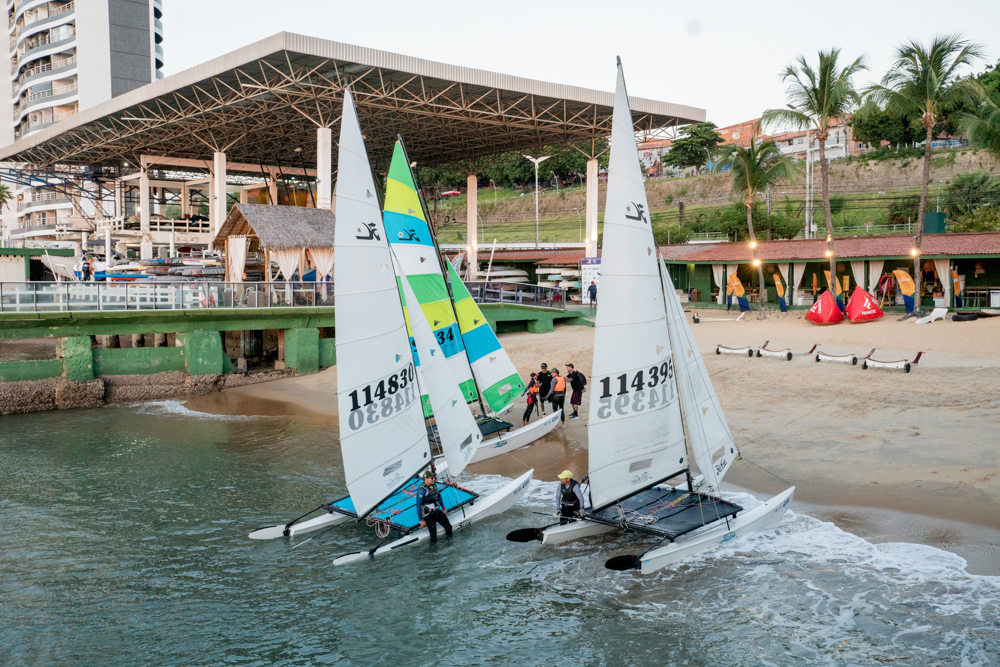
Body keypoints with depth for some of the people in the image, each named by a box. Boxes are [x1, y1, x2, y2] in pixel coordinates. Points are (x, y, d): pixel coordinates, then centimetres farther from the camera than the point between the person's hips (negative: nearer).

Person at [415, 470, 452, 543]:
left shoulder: (434, 485, 3)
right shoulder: (421, 490, -22)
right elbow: (418, 506, -19)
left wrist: (443, 508, 26)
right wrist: (421, 520, -18)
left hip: (437, 511, 7)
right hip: (428, 515, -7)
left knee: (448, 526, 8)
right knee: (434, 538, -11)